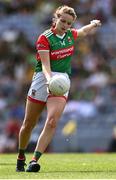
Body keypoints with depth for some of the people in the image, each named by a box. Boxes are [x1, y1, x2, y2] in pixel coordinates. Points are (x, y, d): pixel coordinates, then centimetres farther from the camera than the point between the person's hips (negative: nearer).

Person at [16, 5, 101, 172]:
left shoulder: (71, 34, 6)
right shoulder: (45, 38, -10)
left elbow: (82, 31, 33)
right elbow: (45, 64, -21)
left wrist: (93, 24, 45)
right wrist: (49, 79, -37)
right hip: (43, 78, -2)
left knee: (52, 122, -20)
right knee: (28, 124, 7)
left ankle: (35, 160, -22)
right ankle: (21, 157, 30)